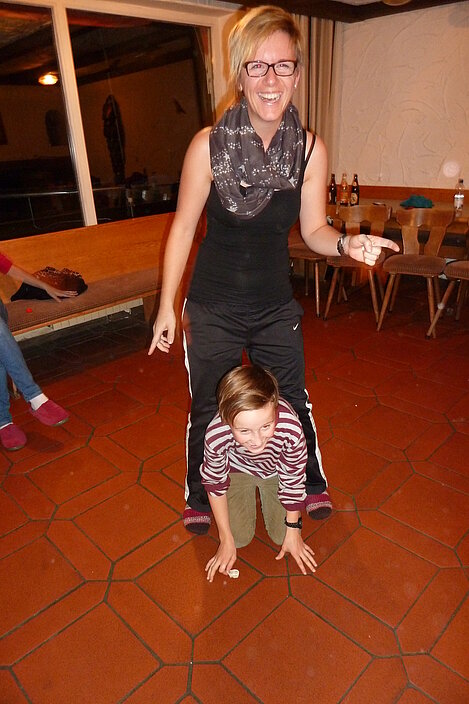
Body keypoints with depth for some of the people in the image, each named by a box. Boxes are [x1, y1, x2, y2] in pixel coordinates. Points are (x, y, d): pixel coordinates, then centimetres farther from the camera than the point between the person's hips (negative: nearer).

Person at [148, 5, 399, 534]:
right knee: (207, 410, 15)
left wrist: (347, 244, -23)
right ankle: (199, 498, 44)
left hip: (276, 308, 2)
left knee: (292, 404, 17)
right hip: (211, 309, -1)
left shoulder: (310, 149, -8)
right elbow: (183, 227, -7)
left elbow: (313, 230, 0)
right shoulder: (209, 144, -14)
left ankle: (311, 484, 47)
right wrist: (166, 305, -5)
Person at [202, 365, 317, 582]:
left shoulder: (291, 429, -42)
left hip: (275, 471, 0)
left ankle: (262, 491, 27)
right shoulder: (216, 435, -40)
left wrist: (293, 531, -6)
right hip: (238, 470, 0)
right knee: (240, 537, -3)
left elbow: (293, 480, -21)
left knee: (281, 535, 0)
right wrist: (226, 539, -7)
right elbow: (214, 483, -17)